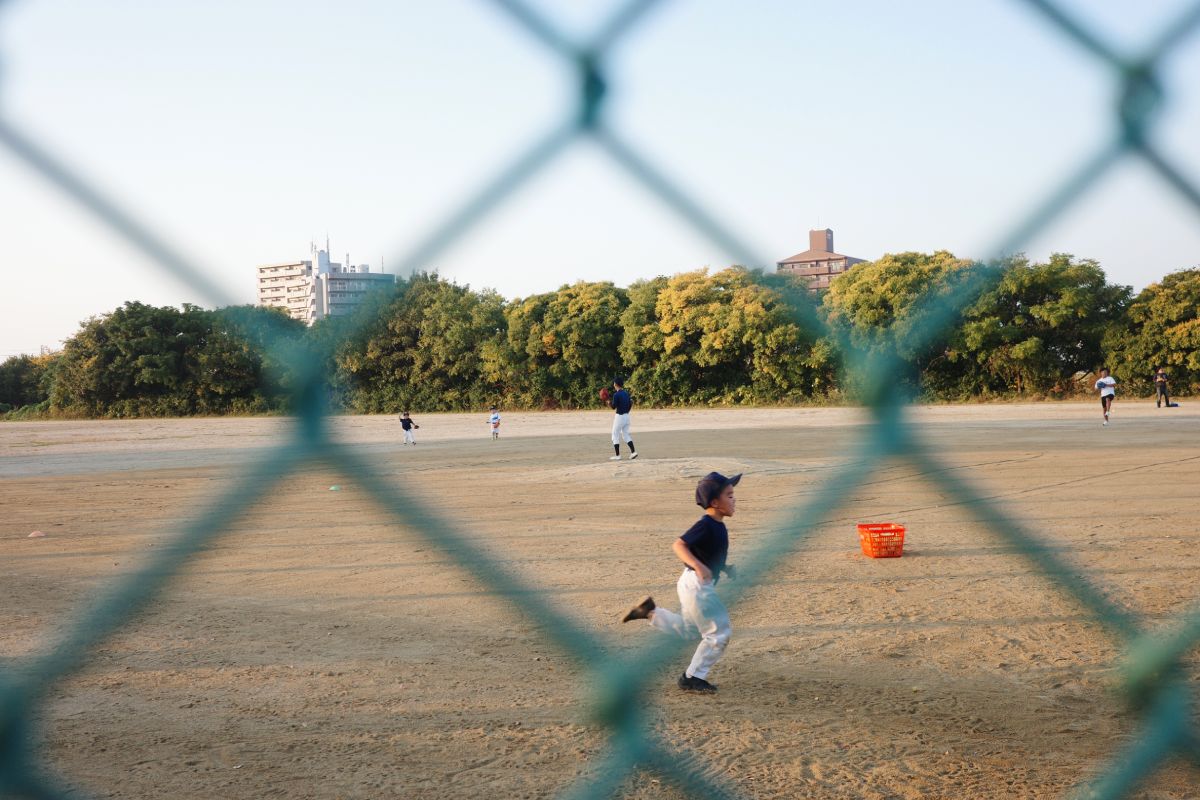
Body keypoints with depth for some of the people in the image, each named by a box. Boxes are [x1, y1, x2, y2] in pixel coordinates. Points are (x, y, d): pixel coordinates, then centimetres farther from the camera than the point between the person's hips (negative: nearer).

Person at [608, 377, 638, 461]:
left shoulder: (616, 394, -15)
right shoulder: (626, 393, 8)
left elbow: (614, 407, -15)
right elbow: (630, 404, 11)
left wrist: (609, 401, -1)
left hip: (619, 416, -7)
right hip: (627, 416, 7)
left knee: (615, 435, 2)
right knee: (626, 434, 15)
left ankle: (617, 455, 1)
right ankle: (633, 451, 3)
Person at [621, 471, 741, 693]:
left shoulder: (719, 526, 7)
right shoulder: (705, 525, -21)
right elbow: (678, 545, -30)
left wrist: (724, 568, 7)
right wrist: (697, 565, -43)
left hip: (694, 585, 10)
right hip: (697, 585, -10)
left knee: (689, 631, 24)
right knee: (719, 633, 0)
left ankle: (650, 612, 22)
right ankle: (693, 678, 9)